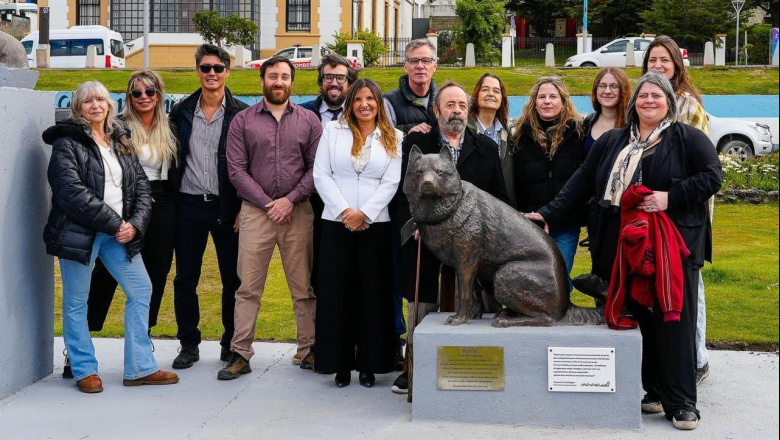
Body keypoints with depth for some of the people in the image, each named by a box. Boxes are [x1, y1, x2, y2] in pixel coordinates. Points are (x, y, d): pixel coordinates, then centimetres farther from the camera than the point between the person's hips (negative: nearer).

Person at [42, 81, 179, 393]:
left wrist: (135, 224, -8)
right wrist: (114, 222, -17)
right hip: (80, 233, -6)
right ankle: (84, 370, 16)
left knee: (141, 291, 4)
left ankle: (140, 368, 11)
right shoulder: (67, 143, -4)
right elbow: (72, 192, -16)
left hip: (120, 234, 6)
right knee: (76, 301, 2)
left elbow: (141, 187, 10)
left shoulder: (121, 142, 15)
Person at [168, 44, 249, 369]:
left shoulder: (241, 114, -1)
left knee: (234, 280, 4)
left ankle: (232, 343, 18)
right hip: (189, 205, 2)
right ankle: (189, 345, 17)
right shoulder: (181, 112, 7)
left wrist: (244, 208, -9)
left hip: (227, 207, -2)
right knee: (185, 280, 6)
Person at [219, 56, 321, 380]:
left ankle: (309, 350, 13)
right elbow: (237, 170, 1)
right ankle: (240, 355, 4)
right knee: (248, 286, -1)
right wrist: (268, 203, -6)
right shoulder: (243, 120, 7)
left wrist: (290, 200, -8)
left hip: (298, 212, 1)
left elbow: (316, 168, 4)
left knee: (304, 286, 4)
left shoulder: (308, 120, 8)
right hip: (255, 211, 0)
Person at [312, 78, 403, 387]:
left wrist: (364, 214, -12)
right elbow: (321, 175, 2)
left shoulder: (394, 138, 7)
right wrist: (345, 211, -8)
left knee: (373, 292, 1)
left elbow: (392, 182, -1)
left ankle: (369, 364, 8)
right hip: (336, 223, 0)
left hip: (376, 224, 0)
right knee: (337, 292, 1)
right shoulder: (333, 130, 8)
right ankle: (340, 364, 8)